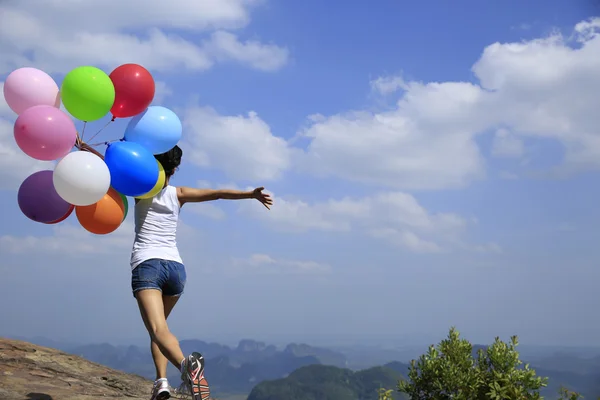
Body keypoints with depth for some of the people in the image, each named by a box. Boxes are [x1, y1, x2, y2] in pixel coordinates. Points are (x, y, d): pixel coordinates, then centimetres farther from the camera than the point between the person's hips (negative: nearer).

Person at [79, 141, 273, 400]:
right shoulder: (179, 194, 12)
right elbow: (218, 193, 2)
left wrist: (84, 147, 4)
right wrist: (252, 194, -3)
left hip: (146, 264, -3)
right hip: (176, 267, 4)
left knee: (158, 329, -20)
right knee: (158, 326, 24)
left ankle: (185, 364, -49)